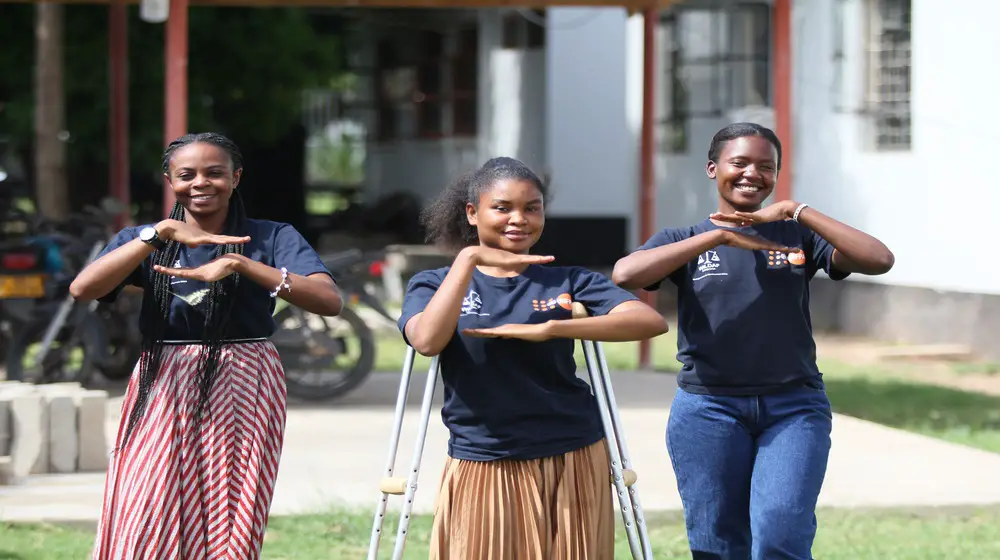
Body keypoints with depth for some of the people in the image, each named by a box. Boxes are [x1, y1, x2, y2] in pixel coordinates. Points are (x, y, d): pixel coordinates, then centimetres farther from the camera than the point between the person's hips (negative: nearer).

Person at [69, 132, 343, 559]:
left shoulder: (271, 238, 3)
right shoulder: (145, 239, 7)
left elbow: (330, 300, -13)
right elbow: (82, 288, -11)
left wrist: (239, 264, -20)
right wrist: (161, 233, -18)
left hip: (242, 394, -1)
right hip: (164, 395, 1)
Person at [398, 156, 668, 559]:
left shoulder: (568, 281, 3)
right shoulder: (434, 285, 4)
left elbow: (651, 321, -14)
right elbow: (427, 341, -19)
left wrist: (549, 329, -23)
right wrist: (469, 259, -19)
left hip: (573, 465, 1)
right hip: (480, 470, -1)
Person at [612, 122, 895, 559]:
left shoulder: (798, 236, 9)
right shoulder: (684, 241, 7)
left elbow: (879, 260, -6)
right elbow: (625, 274, -14)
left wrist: (795, 211, -9)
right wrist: (719, 236, -15)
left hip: (795, 408, 0)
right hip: (709, 408, 0)